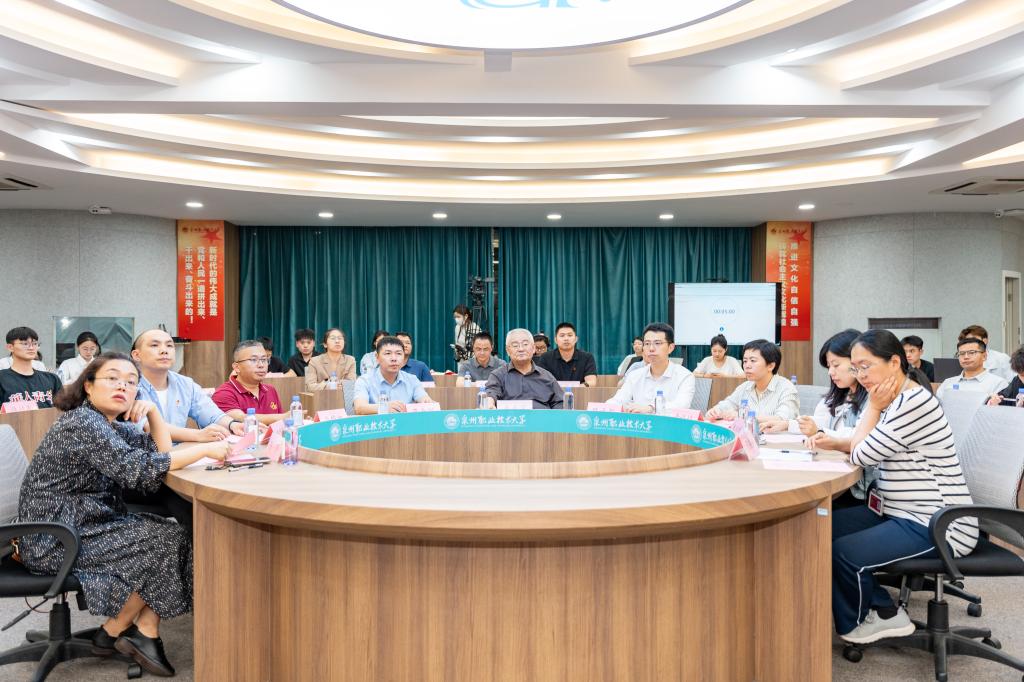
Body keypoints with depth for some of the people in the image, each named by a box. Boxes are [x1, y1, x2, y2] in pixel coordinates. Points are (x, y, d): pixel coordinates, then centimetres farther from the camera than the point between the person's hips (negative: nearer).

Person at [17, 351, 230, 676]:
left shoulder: (114, 425, 10)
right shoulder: (82, 423, -20)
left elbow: (162, 453, 10)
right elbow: (139, 469, -31)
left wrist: (152, 411, -4)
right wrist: (206, 449, -28)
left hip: (81, 525, 9)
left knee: (169, 530, -1)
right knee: (168, 540, -11)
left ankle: (145, 632, -3)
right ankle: (113, 632, 6)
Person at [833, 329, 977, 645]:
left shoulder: (915, 403, -22)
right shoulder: (897, 400, 9)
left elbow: (861, 456, -17)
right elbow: (864, 450, 9)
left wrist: (874, 407, -10)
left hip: (936, 526, -10)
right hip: (900, 513, 10)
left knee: (842, 551, -21)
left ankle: (857, 621, 11)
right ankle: (882, 610, 8)